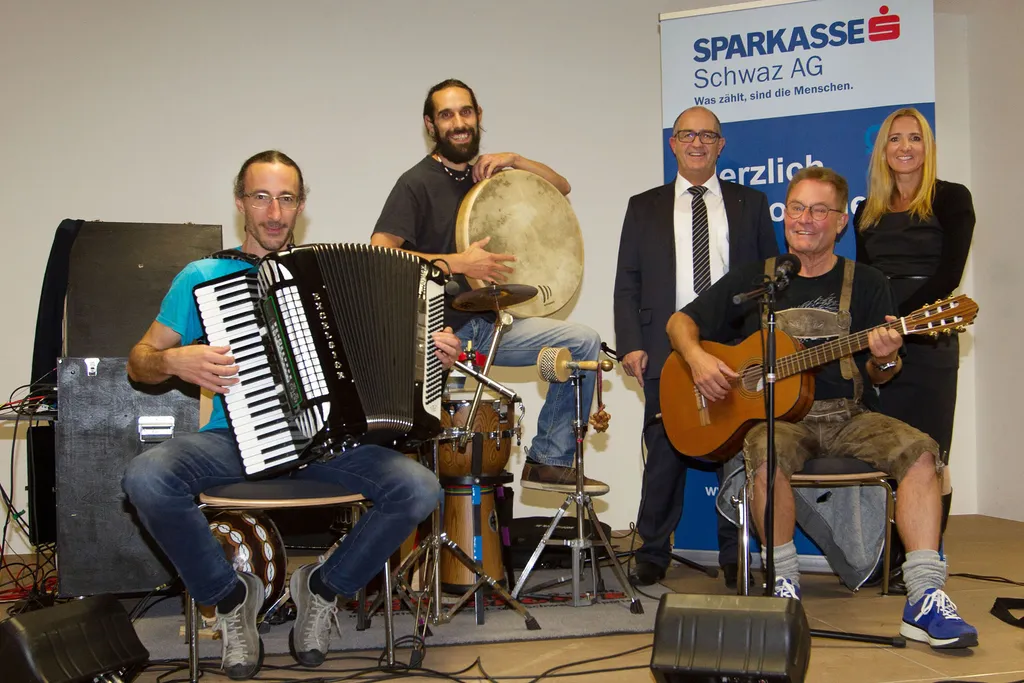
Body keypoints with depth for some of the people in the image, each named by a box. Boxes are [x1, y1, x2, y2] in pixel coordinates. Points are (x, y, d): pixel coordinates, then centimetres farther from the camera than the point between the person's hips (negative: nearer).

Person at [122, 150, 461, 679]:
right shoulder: (203, 277, 5)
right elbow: (139, 362, 6)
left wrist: (432, 353, 1)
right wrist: (175, 361, -17)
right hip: (235, 440, -1)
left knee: (419, 490, -23)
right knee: (146, 478, -30)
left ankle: (324, 586, 4)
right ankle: (228, 594, -3)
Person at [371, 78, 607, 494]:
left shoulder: (488, 175, 13)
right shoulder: (417, 183, -8)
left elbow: (561, 188, 16)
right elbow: (379, 255, -19)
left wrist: (515, 160, -2)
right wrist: (459, 263, -23)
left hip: (488, 323, 6)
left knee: (584, 343, -4)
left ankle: (549, 461, 0)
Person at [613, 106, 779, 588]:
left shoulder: (751, 204, 13)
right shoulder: (644, 207, 13)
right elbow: (627, 283, 8)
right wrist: (630, 344, -3)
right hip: (667, 351, 0)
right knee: (665, 455, 1)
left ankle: (734, 558, 15)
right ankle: (652, 556, 14)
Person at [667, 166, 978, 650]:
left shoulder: (866, 284, 10)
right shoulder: (753, 281, 10)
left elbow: (878, 378, 7)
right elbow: (681, 321, 11)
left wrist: (885, 360, -18)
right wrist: (697, 358, -11)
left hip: (848, 416, 2)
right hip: (775, 414, -1)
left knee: (919, 450, -26)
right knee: (766, 455, -36)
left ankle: (924, 598, -27)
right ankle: (784, 583, -18)